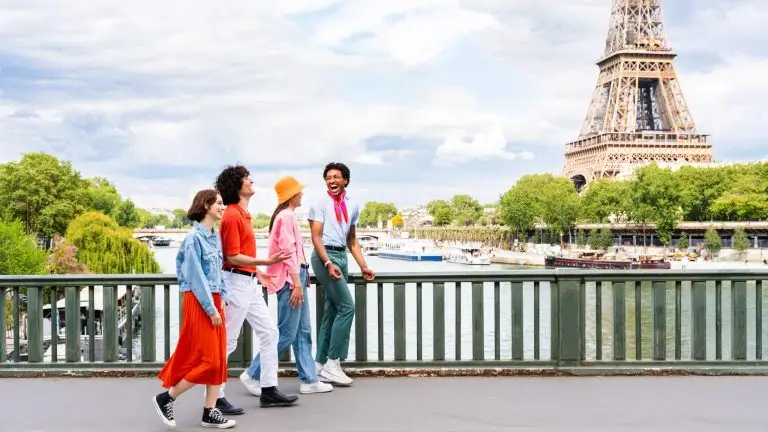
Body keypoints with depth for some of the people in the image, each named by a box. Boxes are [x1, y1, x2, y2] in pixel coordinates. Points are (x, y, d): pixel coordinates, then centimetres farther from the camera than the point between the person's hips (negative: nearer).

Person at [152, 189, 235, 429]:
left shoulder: (215, 236, 10)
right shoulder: (194, 237, -14)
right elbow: (196, 277, -17)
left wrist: (222, 298, 6)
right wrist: (210, 308, -16)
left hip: (214, 300, 8)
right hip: (199, 301, -8)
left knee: (219, 358, 8)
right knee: (208, 360, -6)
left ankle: (210, 412, 15)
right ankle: (165, 398, 10)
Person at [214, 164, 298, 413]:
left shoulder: (243, 213, 12)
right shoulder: (232, 216, -16)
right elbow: (232, 257, -19)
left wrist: (257, 272, 22)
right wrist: (266, 262, -25)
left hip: (250, 283, 10)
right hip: (237, 282, -10)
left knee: (269, 332, 12)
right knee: (228, 340, -2)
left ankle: (269, 391, 18)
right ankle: (216, 397, 8)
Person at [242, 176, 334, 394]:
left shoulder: (287, 216, 17)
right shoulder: (286, 216, -13)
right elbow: (288, 252, -19)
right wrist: (296, 283, -20)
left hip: (296, 277, 10)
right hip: (290, 278, -10)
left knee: (303, 331, 10)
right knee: (287, 334, -6)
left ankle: (308, 379, 14)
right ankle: (253, 374, 3)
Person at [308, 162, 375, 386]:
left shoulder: (352, 206, 13)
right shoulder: (320, 204, -4)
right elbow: (316, 237, -10)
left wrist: (363, 266, 11)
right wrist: (328, 263, -22)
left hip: (342, 256, 7)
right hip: (325, 256, -7)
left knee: (331, 312, 8)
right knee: (347, 306, -13)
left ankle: (320, 364, 16)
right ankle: (332, 362, -6)